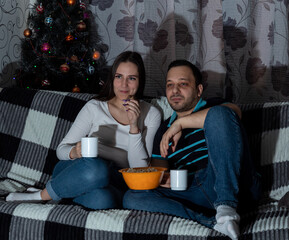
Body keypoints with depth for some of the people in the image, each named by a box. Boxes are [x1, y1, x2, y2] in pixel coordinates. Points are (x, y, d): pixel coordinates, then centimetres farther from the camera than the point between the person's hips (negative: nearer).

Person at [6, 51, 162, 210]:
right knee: (95, 167, -40)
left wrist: (134, 126, -13)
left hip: (116, 182, 1)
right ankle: (43, 195, -15)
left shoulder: (151, 115, 7)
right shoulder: (94, 107, 6)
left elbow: (139, 168, -1)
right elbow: (61, 149, 5)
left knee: (102, 199, -39)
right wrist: (74, 152, -20)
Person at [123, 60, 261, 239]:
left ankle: (227, 206, -33)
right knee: (133, 198, -20)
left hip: (231, 184, -4)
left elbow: (234, 112, -10)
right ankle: (214, 222, -34)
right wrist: (160, 178, -3)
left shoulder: (213, 107, 15)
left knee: (219, 114, -22)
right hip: (191, 194, 4)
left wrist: (181, 122, -10)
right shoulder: (164, 130, 28)